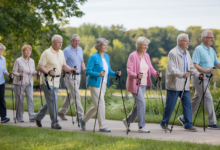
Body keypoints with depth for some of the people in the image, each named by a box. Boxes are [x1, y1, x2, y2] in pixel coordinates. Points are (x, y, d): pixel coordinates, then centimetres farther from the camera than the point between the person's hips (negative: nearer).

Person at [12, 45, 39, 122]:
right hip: (19, 83, -4)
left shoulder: (32, 61, 10)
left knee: (30, 99, -6)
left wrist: (36, 73, -7)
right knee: (19, 100, 0)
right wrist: (19, 74, -25)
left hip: (29, 84, 4)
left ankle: (32, 117, -7)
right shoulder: (18, 61, -4)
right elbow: (14, 72, -5)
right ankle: (19, 117, 10)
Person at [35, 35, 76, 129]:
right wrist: (49, 72, -28)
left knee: (50, 102, 14)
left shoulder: (61, 53, 13)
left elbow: (63, 66, 18)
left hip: (56, 81, 8)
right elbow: (39, 67, -13)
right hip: (47, 81, -8)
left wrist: (71, 70, 0)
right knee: (52, 101, -10)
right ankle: (54, 123, -6)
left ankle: (38, 117, 30)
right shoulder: (47, 53, -11)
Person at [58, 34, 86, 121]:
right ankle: (80, 115, -11)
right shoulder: (67, 51, -8)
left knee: (71, 95, 12)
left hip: (78, 75, 7)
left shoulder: (80, 50, 14)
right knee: (76, 95, -11)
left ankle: (62, 112, 24)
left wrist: (84, 70, 5)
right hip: (70, 75, -7)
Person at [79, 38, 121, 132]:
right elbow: (88, 70, -13)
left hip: (103, 84, 8)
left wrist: (115, 74, -3)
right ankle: (102, 126, -2)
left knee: (97, 106, 11)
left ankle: (83, 119, 28)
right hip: (95, 83, -8)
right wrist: (98, 74, -26)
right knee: (100, 104, -8)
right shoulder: (94, 57, -11)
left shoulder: (107, 56, 12)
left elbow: (108, 71, 17)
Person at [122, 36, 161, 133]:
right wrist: (137, 76, -33)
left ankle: (128, 120, 31)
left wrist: (156, 74, -10)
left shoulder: (146, 56, 11)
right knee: (141, 103, -13)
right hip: (135, 84, -8)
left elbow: (150, 68, 10)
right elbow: (129, 70, -15)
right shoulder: (133, 56, -10)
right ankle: (141, 126, -9)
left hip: (143, 84, 8)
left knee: (138, 104, 12)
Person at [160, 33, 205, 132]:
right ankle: (164, 124, 15)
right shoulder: (173, 53, -12)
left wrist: (198, 75, -1)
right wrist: (182, 74, -39)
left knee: (187, 104, 1)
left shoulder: (187, 53, 13)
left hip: (184, 85, 7)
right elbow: (172, 69, -23)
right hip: (174, 84, -7)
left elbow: (191, 67, 16)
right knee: (170, 105, 1)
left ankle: (188, 125, 5)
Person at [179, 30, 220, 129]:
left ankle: (184, 118, 23)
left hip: (206, 78, 9)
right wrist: (207, 71, -27)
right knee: (208, 98, -12)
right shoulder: (198, 49, -11)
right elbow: (195, 65, -18)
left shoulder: (211, 50, 16)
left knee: (197, 99, 13)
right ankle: (212, 123, -10)